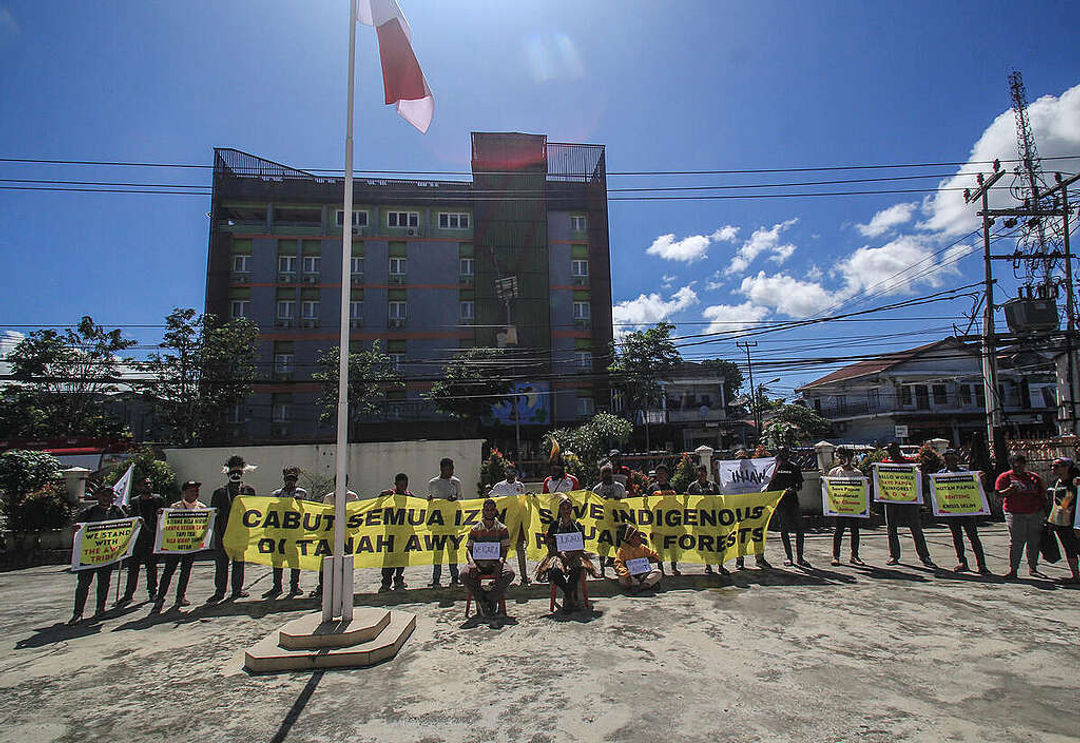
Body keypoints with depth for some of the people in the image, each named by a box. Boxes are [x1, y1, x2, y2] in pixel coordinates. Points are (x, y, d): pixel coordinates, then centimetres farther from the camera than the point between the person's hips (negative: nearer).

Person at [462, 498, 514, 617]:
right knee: (465, 575, -30)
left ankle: (483, 599, -18)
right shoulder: (475, 529, 10)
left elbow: (505, 549, 1)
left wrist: (501, 560, -22)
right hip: (479, 563, 1)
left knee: (510, 574, -31)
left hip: (495, 563, 0)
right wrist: (472, 562, -18)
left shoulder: (502, 529, 8)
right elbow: (468, 549, 4)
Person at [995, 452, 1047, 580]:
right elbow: (998, 494, -4)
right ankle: (1013, 570, -2)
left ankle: (1032, 568, 22)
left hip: (1035, 513, 4)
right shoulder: (1005, 476, 2)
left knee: (1034, 541, 8)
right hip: (1015, 514, -4)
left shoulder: (1034, 477, 13)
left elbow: (1042, 495, 20)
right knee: (1016, 542, -7)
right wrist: (1010, 489, -22)